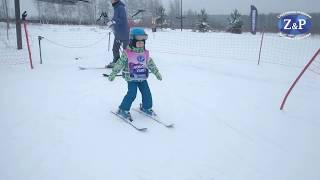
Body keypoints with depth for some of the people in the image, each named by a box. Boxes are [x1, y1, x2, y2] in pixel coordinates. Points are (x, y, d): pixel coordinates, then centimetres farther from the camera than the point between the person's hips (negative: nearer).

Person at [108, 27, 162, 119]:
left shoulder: (145, 53, 5)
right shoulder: (127, 53, -11)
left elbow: (151, 64, 16)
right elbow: (119, 64, -8)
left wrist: (157, 73, 21)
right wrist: (113, 74, -8)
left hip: (142, 77, 6)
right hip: (131, 78, -5)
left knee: (146, 93, 5)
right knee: (132, 94, -12)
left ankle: (146, 107, 29)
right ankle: (123, 109, 5)